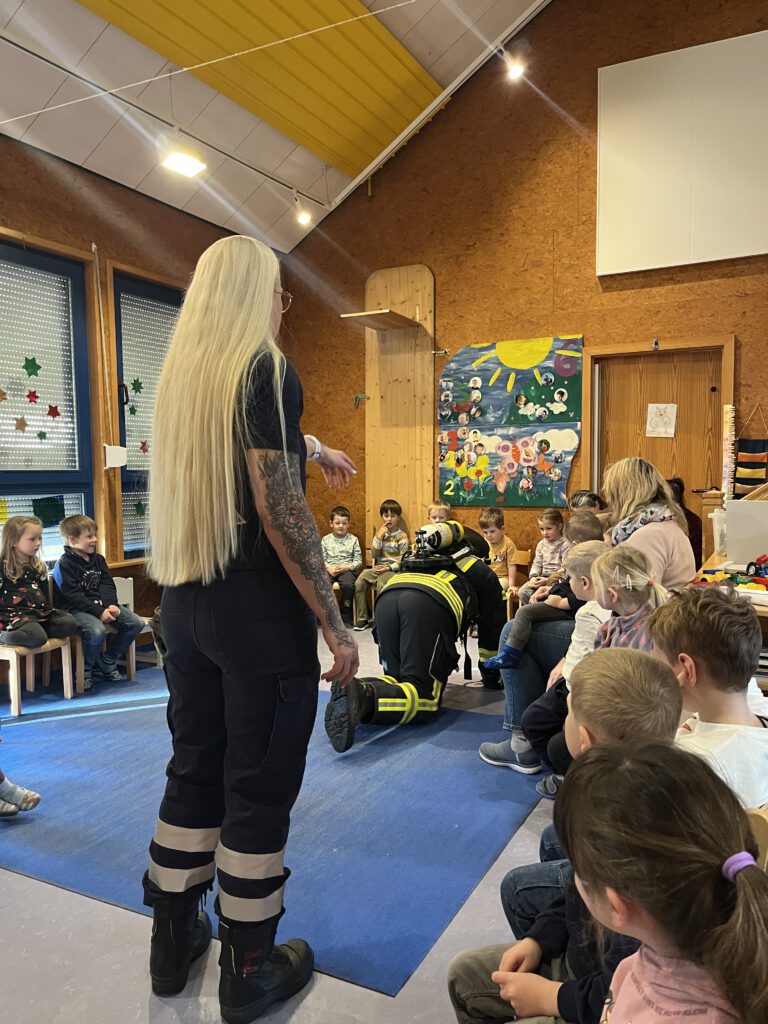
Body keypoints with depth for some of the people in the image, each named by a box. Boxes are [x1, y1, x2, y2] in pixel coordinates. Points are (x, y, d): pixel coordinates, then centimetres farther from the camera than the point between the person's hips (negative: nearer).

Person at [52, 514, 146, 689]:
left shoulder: (98, 559, 13)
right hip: (75, 608, -7)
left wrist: (111, 605, -12)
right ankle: (86, 669, -5)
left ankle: (106, 661, 10)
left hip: (101, 605, 7)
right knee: (97, 631, -36)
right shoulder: (64, 564, -9)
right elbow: (74, 596, -17)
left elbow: (108, 585, 8)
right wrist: (98, 612, -24)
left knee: (136, 623, -7)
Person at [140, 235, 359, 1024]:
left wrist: (315, 448, 45)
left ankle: (174, 938, 36)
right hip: (257, 607, -8)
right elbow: (278, 509, -20)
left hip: (183, 603, 8)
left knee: (193, 769, 20)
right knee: (259, 789, 7)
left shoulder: (180, 372, 11)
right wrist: (335, 625, -15)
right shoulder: (266, 369, -13)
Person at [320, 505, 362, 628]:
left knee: (348, 585, -34)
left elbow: (358, 561, 4)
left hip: (347, 570, -1)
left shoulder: (353, 539, 7)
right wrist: (328, 568, -12)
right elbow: (321, 559, 7)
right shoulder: (326, 539, 11)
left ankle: (346, 615, -13)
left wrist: (347, 567, -13)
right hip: (329, 569, 2)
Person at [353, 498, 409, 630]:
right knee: (359, 582, -19)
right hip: (378, 568, 5)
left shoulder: (402, 536, -1)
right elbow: (374, 554, 3)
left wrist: (389, 567, -17)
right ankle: (361, 618, -9)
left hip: (394, 570, -5)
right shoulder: (380, 533, 13)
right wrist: (379, 536, -6)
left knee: (381, 582, -36)